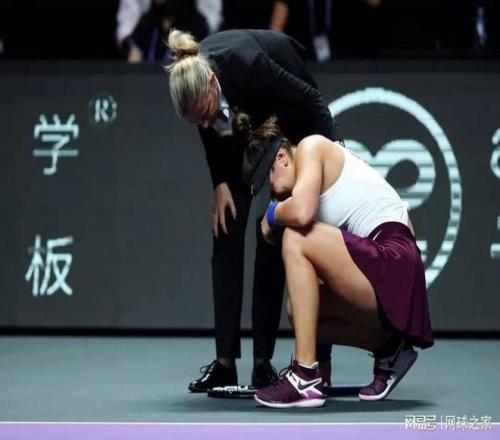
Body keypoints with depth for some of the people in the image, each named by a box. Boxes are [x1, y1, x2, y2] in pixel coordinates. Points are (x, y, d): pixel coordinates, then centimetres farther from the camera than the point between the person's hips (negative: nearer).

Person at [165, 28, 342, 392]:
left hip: (290, 114, -4)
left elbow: (310, 99, -27)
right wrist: (220, 183, -11)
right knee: (226, 232, -6)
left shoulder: (248, 64, -42)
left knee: (272, 238, -8)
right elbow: (211, 129, -5)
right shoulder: (190, 81, -28)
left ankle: (263, 360, -4)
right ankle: (225, 360, -6)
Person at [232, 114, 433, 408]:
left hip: (394, 266, -10)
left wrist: (273, 216, -3)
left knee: (296, 239, -20)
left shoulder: (312, 146, -3)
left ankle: (306, 378, -20)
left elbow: (301, 212, -21)